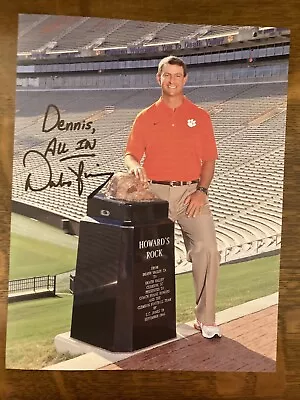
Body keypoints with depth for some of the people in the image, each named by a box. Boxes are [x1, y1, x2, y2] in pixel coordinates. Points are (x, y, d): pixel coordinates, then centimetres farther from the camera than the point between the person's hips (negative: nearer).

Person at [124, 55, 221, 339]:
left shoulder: (200, 116, 11)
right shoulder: (145, 117, 12)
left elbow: (209, 159, 9)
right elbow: (130, 154, 6)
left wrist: (201, 190, -6)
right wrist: (135, 166, -18)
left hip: (191, 192, 0)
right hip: (155, 192, 1)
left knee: (207, 249, -14)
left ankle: (205, 319, -2)